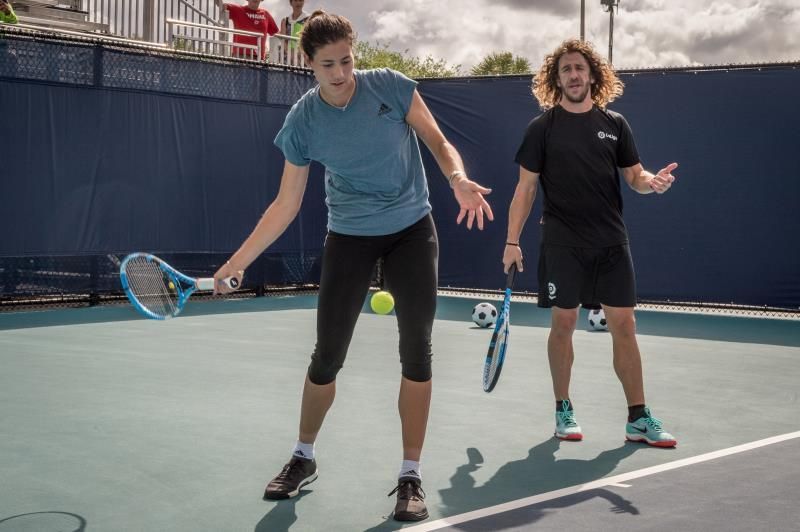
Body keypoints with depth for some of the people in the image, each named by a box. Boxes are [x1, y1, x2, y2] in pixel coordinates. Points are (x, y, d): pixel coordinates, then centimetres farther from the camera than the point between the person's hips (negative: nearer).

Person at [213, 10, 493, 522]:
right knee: (327, 355, 2)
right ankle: (304, 456, 26)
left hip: (412, 230, 0)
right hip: (350, 237, 1)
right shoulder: (303, 121, -10)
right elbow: (286, 205, -4)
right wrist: (238, 261, -9)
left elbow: (438, 142, -5)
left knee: (417, 350, -5)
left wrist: (459, 180, -28)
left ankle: (411, 475, 6)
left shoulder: (391, 86, -13)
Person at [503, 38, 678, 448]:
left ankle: (638, 418, 8)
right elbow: (526, 188, 2)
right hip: (562, 244, -2)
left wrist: (653, 182, -13)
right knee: (563, 322, 2)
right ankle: (563, 411, 17)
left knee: (623, 325, 1)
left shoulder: (614, 124, 9)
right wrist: (512, 241, -3)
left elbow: (635, 176, 11)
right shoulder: (542, 127, 2)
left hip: (611, 243, 2)